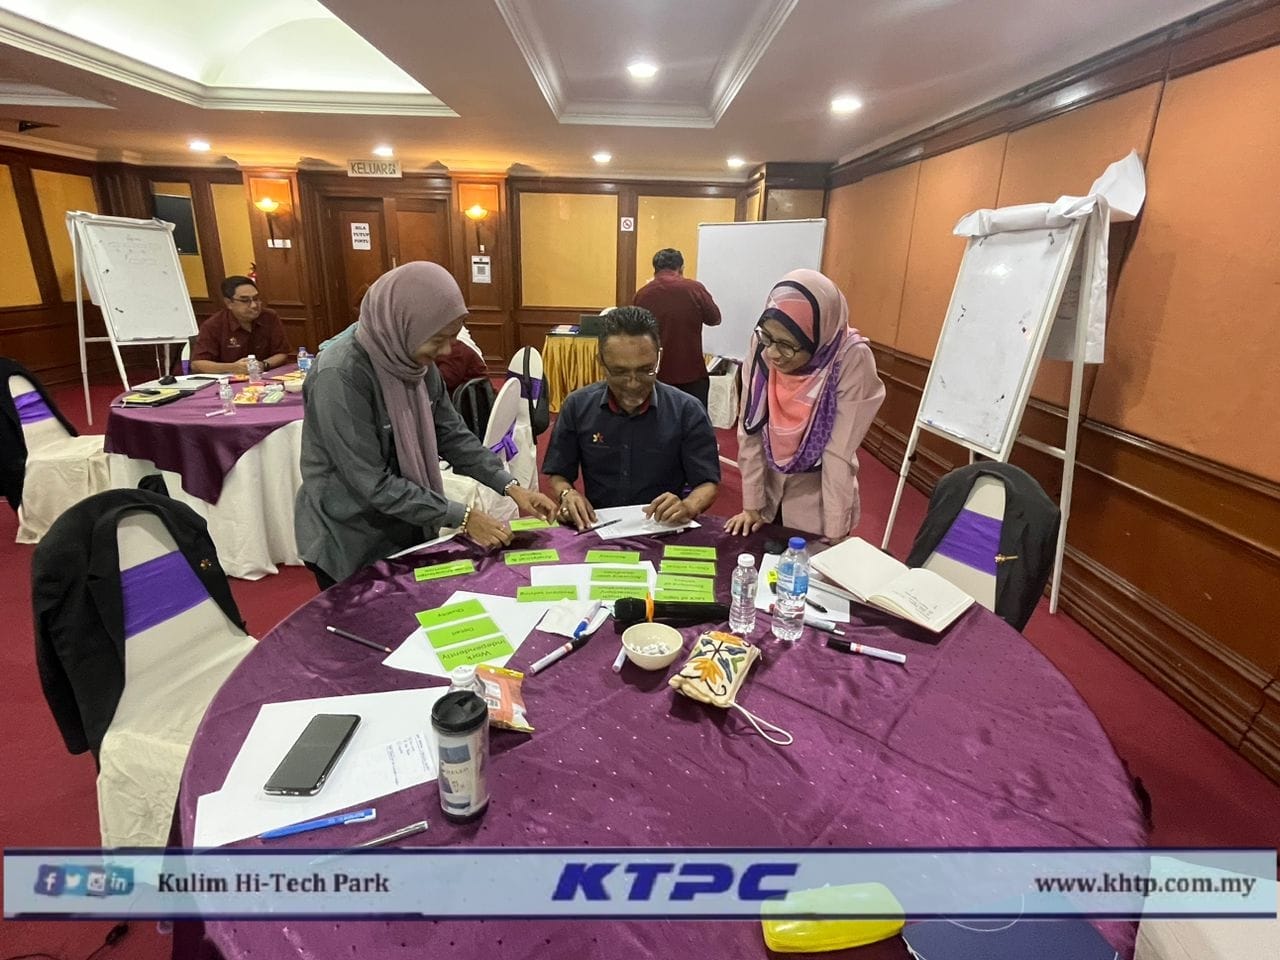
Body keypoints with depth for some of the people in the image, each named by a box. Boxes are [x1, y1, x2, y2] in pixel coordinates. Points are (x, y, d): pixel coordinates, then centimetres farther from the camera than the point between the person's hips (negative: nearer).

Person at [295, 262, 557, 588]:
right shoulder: (340, 376, -27)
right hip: (351, 544, -7)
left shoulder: (418, 364, -5)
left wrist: (512, 487, -10)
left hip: (408, 531, 7)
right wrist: (462, 518, -25)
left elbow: (454, 436, 0)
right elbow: (374, 484, -27)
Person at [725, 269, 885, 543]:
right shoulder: (761, 346, -17)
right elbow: (750, 431, -11)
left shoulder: (852, 359, -25)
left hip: (818, 497, -3)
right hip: (768, 487, 3)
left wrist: (835, 535, -19)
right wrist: (752, 504, -8)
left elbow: (840, 453, -23)